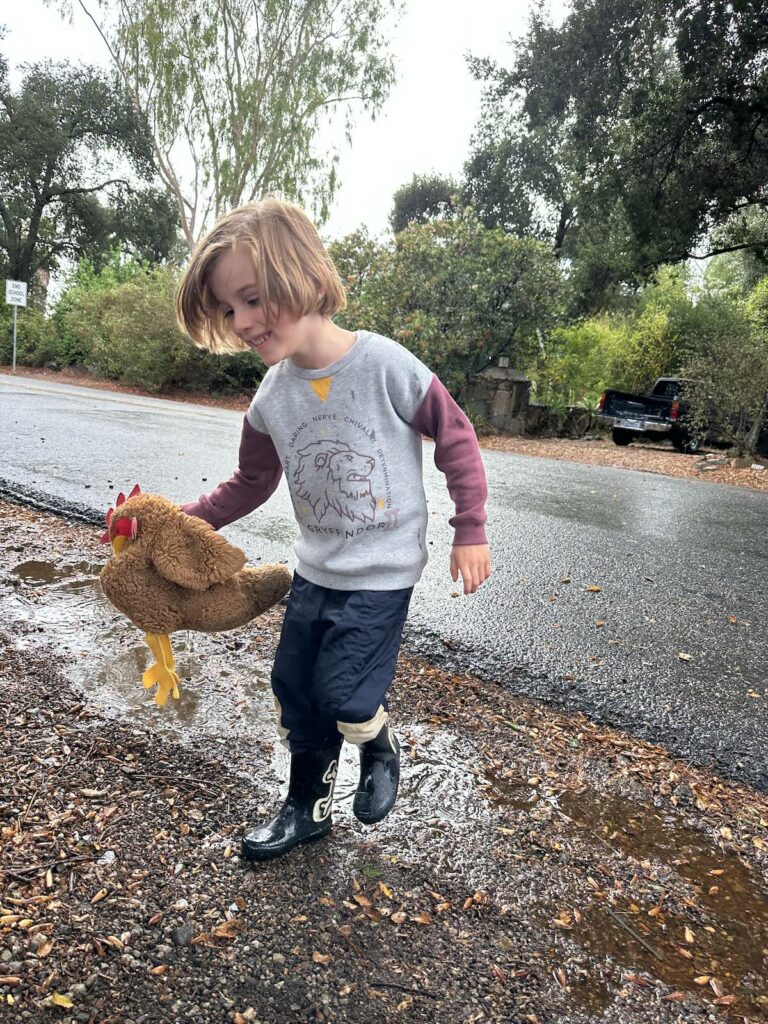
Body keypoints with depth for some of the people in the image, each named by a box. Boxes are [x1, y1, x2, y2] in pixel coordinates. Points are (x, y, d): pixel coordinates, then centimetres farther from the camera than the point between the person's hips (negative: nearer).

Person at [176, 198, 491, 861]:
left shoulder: (386, 365, -20)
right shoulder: (272, 398, -4)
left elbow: (456, 438, -10)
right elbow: (252, 483, 8)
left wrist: (470, 532, -9)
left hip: (383, 570, -6)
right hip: (316, 568, 6)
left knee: (342, 690, -7)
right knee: (295, 687, 13)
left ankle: (381, 748, 30)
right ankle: (308, 807, 36)